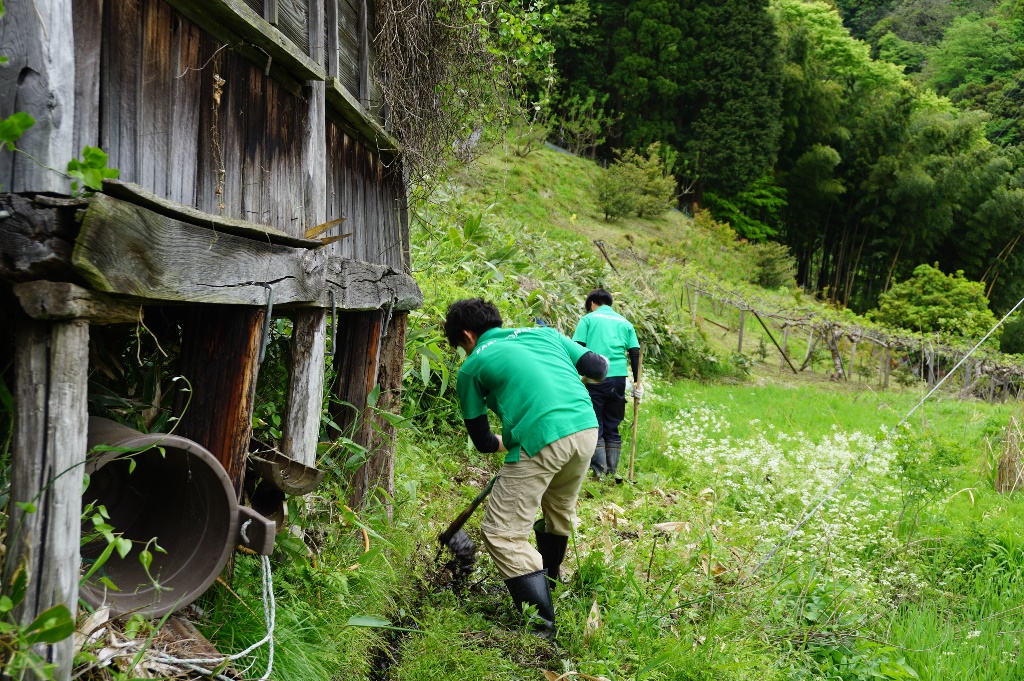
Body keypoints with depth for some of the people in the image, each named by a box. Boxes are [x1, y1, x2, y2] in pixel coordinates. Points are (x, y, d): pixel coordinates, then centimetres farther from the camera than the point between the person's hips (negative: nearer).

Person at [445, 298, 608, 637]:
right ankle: (547, 582, 51)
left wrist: (504, 442, 36)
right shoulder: (543, 333, 22)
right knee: (560, 509, 31)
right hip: (586, 428, 7)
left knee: (502, 533, 4)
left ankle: (542, 620, -1)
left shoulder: (472, 366, 11)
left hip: (540, 440, -6)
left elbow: (482, 441, 14)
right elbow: (599, 367, 19)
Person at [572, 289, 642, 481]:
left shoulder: (589, 319, 6)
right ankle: (613, 472, 13)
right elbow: (635, 353, 9)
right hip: (618, 379, 3)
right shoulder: (624, 322, 16)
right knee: (612, 427, 13)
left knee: (595, 426, 2)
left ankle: (599, 472, -4)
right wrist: (637, 382, 10)